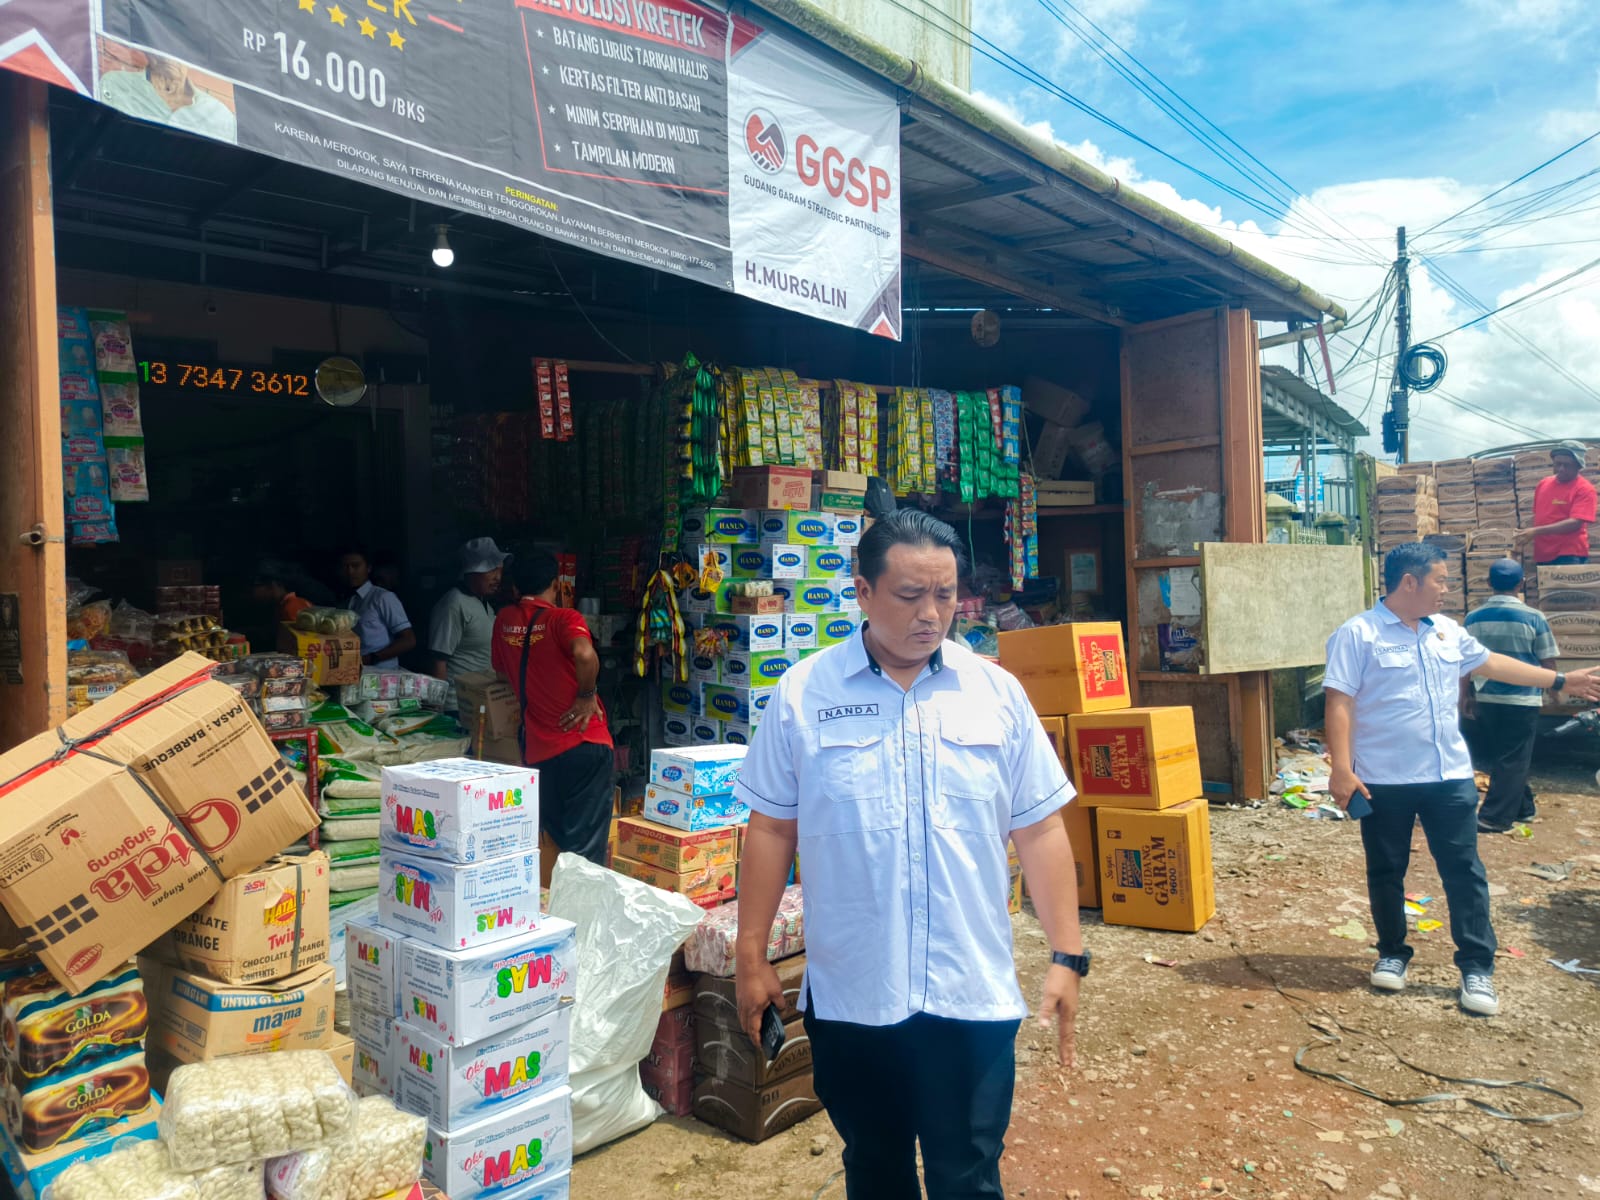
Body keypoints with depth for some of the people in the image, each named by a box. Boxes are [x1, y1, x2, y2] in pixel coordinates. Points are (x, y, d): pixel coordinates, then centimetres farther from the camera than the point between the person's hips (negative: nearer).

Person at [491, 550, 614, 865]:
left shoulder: (504, 620, 9)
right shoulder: (563, 618, -8)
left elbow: (501, 672, 23)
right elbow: (584, 653, -29)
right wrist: (588, 694, -14)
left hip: (536, 751, 5)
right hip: (584, 743, -5)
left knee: (556, 839, 18)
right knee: (586, 849, 0)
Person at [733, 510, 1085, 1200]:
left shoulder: (997, 693, -1)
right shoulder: (803, 694, -5)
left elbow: (1039, 829, 2)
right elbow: (771, 829, 0)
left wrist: (1067, 956, 0)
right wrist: (751, 958, 2)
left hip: (973, 994, 0)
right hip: (849, 994, 0)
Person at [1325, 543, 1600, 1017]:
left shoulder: (1447, 631, 10)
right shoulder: (1359, 634, -11)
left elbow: (1492, 663, 26)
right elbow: (1340, 703, -15)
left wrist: (1561, 681, 29)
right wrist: (1342, 769, -20)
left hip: (1450, 777, 5)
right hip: (1384, 781, -5)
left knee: (1464, 871, 5)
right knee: (1386, 872, 9)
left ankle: (1477, 967, 15)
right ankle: (1392, 953, 26)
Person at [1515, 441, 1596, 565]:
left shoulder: (1584, 489, -7)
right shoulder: (1543, 483, 12)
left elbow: (1575, 523, -18)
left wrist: (1536, 531, -24)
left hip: (1569, 556, -6)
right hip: (1542, 555, 6)